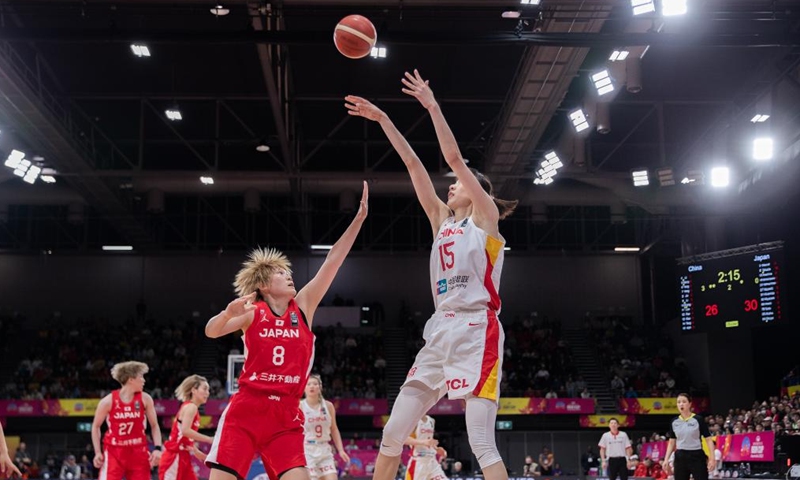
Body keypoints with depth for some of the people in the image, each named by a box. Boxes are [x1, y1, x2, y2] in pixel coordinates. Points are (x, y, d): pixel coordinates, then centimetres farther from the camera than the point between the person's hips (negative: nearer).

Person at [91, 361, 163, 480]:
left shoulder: (145, 399, -3)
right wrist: (98, 452, -3)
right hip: (114, 452, -3)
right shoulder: (108, 401, -9)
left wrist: (157, 448, -8)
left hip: (138, 452, 3)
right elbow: (96, 426, 4)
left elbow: (154, 425, 5)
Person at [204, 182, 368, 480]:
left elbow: (333, 261, 4)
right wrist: (229, 312, -30)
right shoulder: (253, 312, 5)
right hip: (245, 410, -2)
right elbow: (211, 332, -9)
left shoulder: (303, 306, 9)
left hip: (286, 415, 2)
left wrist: (359, 217, 1)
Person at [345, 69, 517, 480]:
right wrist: (383, 120, 17)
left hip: (477, 331, -7)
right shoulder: (442, 221, 21)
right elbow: (414, 165, 18)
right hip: (440, 333, 7)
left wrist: (432, 106, -2)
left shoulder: (485, 216, 6)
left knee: (482, 446, -13)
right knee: (393, 433, 3)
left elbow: (454, 158, -3)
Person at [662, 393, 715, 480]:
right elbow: (672, 442, 14)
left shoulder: (698, 419, -6)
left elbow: (708, 440, -6)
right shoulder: (674, 422, 7)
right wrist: (666, 459, 5)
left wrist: (712, 458, -15)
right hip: (680, 457, 4)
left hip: (697, 457, -4)